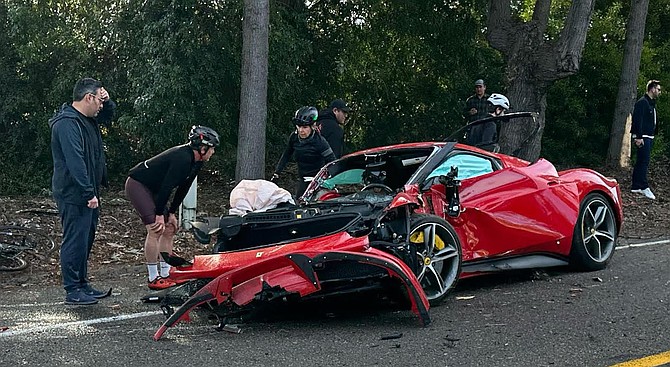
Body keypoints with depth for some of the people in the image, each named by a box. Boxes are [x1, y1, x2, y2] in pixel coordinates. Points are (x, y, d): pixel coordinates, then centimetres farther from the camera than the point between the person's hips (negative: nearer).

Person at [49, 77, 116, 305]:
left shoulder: (87, 120, 13)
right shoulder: (68, 123, -19)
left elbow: (108, 115, 31)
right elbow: (75, 161, -26)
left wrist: (107, 101, 8)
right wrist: (89, 193, -27)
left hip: (86, 193, 10)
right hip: (74, 195, -10)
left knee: (85, 240, 16)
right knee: (75, 241, -5)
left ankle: (82, 285, 25)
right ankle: (73, 291, 1)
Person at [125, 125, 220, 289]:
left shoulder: (196, 162, 3)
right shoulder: (182, 158, -28)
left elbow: (183, 188, 7)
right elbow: (167, 186, -29)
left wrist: (171, 213, 5)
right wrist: (160, 214, -24)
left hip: (152, 189, 11)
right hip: (137, 184, -10)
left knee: (170, 229, 8)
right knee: (155, 230, -18)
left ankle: (165, 275, 14)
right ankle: (154, 279, -12)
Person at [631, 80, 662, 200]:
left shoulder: (651, 103, 19)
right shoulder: (642, 102, -13)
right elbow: (637, 121, -19)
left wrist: (653, 135, 19)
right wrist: (639, 137, -23)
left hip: (649, 137, 10)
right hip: (643, 137, -10)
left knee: (641, 162, 11)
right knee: (644, 162, -10)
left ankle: (636, 187, 14)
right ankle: (644, 187, -9)